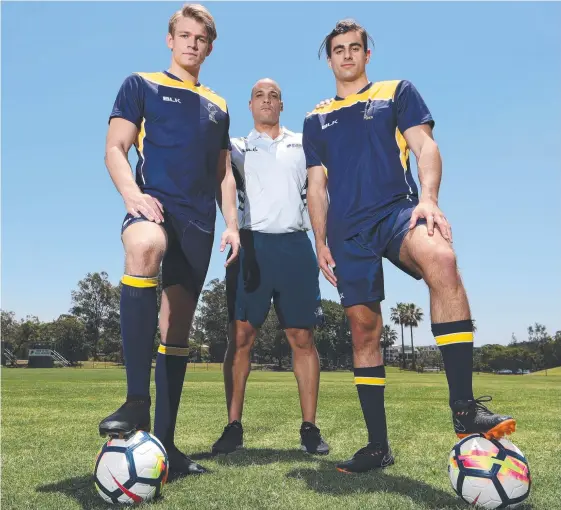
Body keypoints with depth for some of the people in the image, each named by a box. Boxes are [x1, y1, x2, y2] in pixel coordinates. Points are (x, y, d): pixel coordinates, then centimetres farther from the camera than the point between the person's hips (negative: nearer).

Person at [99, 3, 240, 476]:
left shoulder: (218, 107, 23)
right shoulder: (142, 84, 11)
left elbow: (223, 173, 23)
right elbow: (115, 148, 2)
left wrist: (232, 224, 10)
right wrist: (132, 193, -17)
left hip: (198, 220, 5)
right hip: (155, 205, -4)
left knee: (178, 331, 3)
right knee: (145, 246, -41)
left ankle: (164, 441, 11)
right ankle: (137, 401, -37)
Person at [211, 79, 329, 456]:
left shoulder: (303, 144, 18)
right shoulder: (237, 148, 17)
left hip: (295, 245, 1)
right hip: (251, 244, 0)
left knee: (303, 337, 0)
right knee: (240, 336, -5)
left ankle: (310, 428, 7)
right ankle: (234, 427, 2)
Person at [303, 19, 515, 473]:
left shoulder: (397, 93, 14)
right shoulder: (316, 120, 20)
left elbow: (426, 148, 3)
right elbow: (317, 186, 18)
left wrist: (428, 199, -16)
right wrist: (320, 241, 8)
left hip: (396, 210, -3)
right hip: (348, 230, 3)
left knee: (441, 260, -36)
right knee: (363, 330, 1)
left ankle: (465, 410, -34)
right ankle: (378, 446, 11)